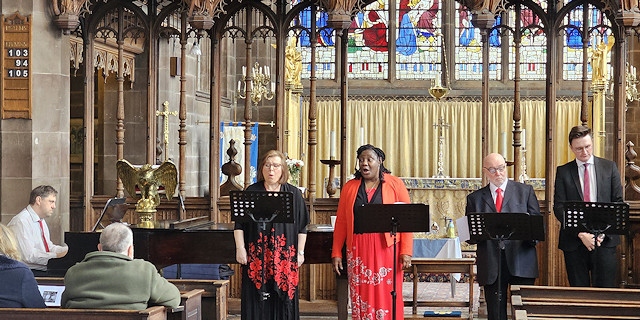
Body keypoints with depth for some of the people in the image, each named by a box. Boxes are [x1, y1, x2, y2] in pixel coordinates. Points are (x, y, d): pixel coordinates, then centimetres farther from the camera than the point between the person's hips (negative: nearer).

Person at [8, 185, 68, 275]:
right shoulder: (21, 222, -13)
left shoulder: (41, 221, 18)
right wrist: (56, 255, -18)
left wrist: (67, 249, 7)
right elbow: (29, 256, -21)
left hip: (44, 270, 9)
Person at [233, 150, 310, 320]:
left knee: (283, 298, 3)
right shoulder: (251, 192, 6)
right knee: (256, 297, 1)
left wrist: (300, 252, 2)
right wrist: (240, 248, -4)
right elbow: (239, 224, 5)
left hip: (284, 257, 0)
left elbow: (302, 226, 6)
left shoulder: (294, 194, 6)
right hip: (256, 257, 0)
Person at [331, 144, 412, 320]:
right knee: (361, 297, 3)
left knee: (387, 297, -1)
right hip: (358, 250, 2)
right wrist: (336, 253, 4)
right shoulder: (349, 187, 10)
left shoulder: (395, 184, 3)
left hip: (386, 249, -2)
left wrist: (406, 252, -8)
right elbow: (340, 223, 9)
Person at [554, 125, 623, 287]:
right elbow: (558, 207, 0)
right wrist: (580, 234, -12)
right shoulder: (563, 172, 6)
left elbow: (618, 201, 6)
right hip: (574, 241, 0)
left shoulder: (609, 167, 9)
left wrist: (604, 231, -8)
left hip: (604, 239, 0)